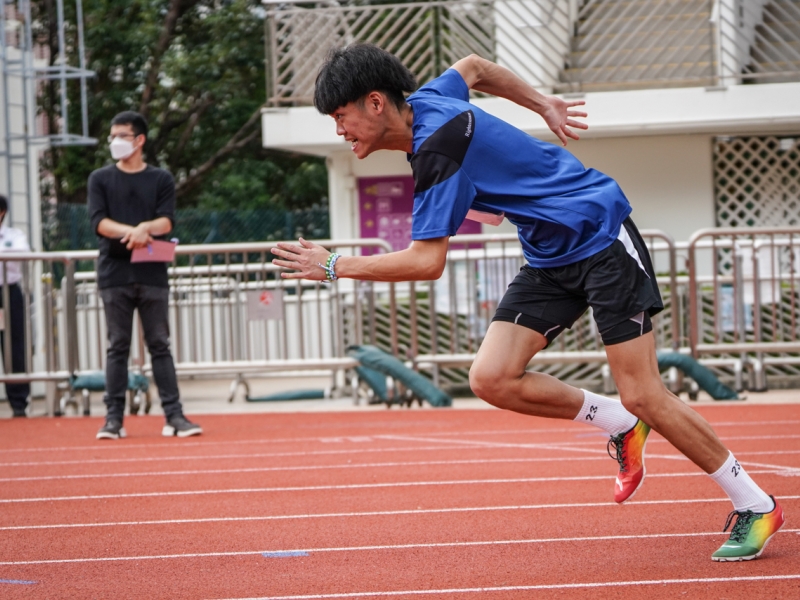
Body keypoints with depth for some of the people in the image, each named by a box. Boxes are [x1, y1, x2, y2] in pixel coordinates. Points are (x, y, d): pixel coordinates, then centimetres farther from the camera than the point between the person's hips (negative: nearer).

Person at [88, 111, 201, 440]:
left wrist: (144, 228, -23)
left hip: (152, 274, 0)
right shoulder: (101, 179, 9)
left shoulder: (161, 179, 10)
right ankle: (114, 418, 2)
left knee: (160, 345, 1)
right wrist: (131, 231, -20)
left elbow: (167, 221, -2)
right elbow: (99, 221, -4)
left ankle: (174, 416, -1)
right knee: (117, 347, 1)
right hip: (114, 274, 0)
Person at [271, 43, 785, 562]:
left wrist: (336, 265, -18)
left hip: (601, 238, -9)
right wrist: (544, 105, 31)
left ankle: (755, 506, 5)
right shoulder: (421, 102, 3)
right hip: (551, 257, 9)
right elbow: (472, 67, 25)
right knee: (491, 378, -10)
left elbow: (427, 262, -27)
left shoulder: (438, 147, -25)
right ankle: (619, 423, 9)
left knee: (642, 395, -10)